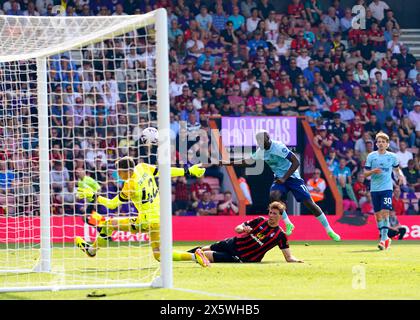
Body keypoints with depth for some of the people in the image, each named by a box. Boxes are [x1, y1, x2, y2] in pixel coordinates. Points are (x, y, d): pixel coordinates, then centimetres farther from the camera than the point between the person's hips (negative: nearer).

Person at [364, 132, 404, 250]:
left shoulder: (392, 156, 5)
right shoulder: (371, 156, 4)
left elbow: (397, 168, 21)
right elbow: (365, 173, 6)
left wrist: (400, 175, -1)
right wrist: (373, 171, -15)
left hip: (387, 188, -2)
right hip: (374, 188, 2)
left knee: (385, 212, -15)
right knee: (377, 214, 5)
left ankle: (384, 238, -18)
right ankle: (385, 238, 18)